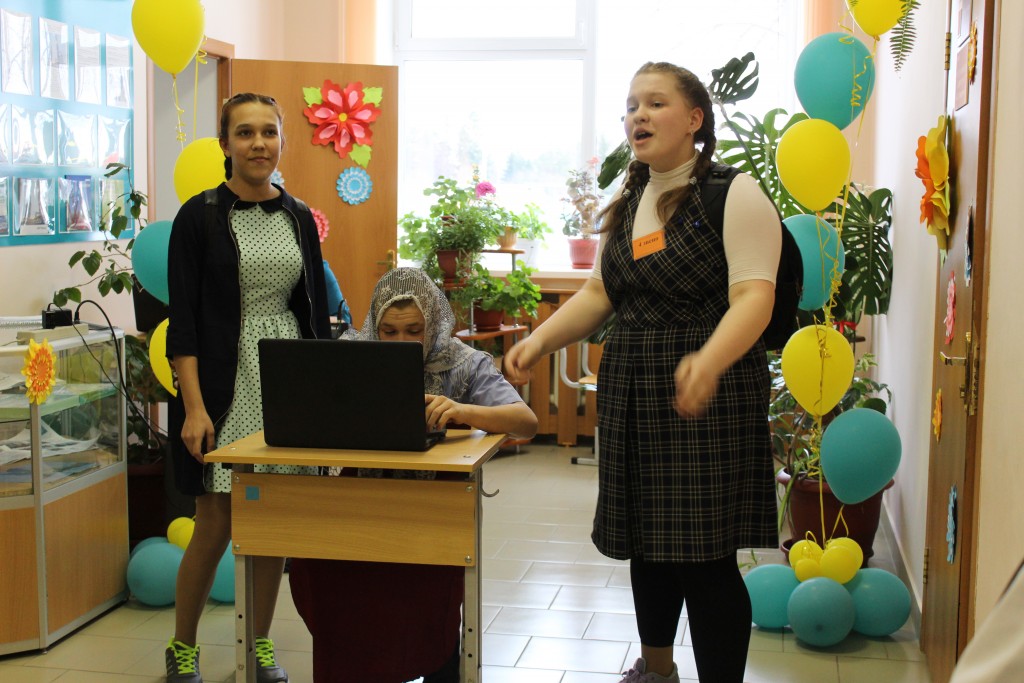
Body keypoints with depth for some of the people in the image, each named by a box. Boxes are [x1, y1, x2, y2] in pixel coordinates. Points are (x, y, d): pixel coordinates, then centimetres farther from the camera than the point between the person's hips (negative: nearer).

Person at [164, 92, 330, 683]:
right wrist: (195, 407, -15)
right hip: (224, 387, -4)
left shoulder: (299, 217, 9)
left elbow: (317, 311, 12)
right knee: (216, 527, -2)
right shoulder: (200, 216, -4)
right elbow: (183, 319, -8)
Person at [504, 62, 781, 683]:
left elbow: (754, 298, -20)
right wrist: (538, 342, 1)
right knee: (646, 539, 18)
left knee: (704, 552, -6)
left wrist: (709, 362, -39)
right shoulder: (628, 203, 13)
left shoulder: (735, 195, -10)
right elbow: (600, 292, 16)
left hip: (707, 398, -7)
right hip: (633, 395, 7)